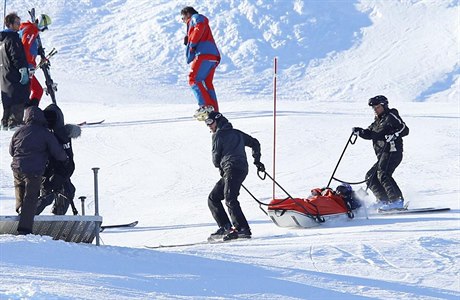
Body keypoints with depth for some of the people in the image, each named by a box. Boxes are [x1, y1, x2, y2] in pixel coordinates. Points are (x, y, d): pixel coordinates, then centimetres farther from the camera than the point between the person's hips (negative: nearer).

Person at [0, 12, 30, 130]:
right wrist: (23, 70, -21)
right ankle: (15, 122, -11)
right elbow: (17, 56, -21)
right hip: (15, 75, -10)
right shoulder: (12, 38, -14)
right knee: (19, 99, -8)